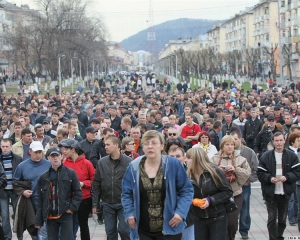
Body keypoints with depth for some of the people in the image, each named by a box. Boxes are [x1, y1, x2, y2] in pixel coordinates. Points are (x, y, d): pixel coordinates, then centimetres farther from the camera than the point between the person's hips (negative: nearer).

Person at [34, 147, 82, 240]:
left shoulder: (70, 173, 0)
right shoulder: (43, 177, 6)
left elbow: (78, 192, 2)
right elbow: (40, 200, 8)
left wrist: (72, 208, -10)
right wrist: (38, 220, 5)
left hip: (66, 215, -3)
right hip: (50, 217, 3)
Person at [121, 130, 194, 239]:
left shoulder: (173, 164, -5)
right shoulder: (134, 167, 0)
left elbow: (187, 190, -1)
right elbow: (126, 193, 9)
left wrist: (181, 212, -12)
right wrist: (129, 213, -4)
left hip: (169, 229, -1)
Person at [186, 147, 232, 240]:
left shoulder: (214, 172, -14)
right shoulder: (189, 175, -2)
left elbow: (228, 192, -10)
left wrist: (211, 200, -19)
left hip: (218, 218, -4)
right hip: (199, 220, 4)